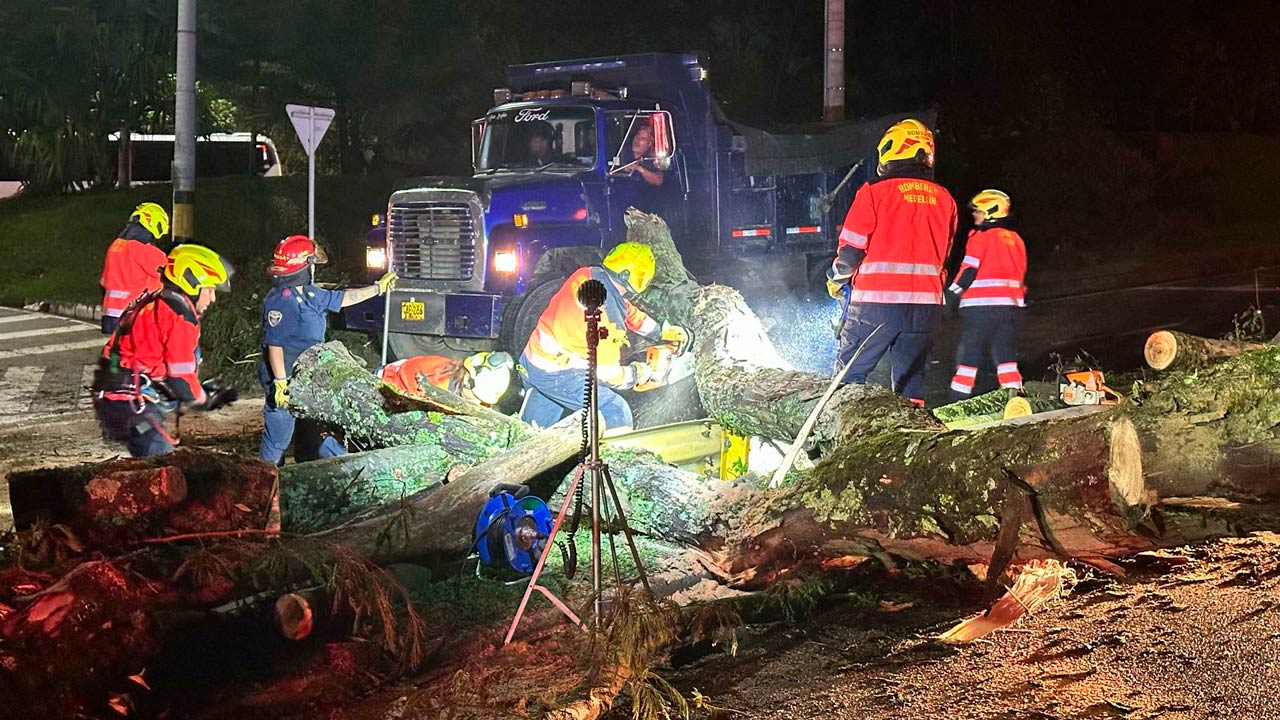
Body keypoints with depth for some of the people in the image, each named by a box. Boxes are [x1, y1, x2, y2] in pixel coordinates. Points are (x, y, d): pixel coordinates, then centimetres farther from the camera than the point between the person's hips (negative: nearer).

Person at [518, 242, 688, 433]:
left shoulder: (588, 275, -2)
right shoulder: (606, 313, -25)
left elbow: (630, 312, 15)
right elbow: (607, 372, -15)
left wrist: (663, 331, 22)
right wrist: (637, 374, 2)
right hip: (557, 375, -9)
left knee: (534, 427, 24)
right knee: (617, 413, -5)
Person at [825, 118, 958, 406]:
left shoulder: (874, 192, -6)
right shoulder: (944, 199, 10)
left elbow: (851, 249, -4)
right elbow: (943, 255, 17)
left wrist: (836, 280, 14)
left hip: (877, 300, -4)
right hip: (926, 303, 5)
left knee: (850, 374, 5)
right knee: (911, 379, 12)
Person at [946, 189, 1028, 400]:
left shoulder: (981, 237, -7)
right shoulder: (1016, 240, 14)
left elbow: (968, 270, -10)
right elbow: (1021, 273, 19)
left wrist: (953, 294, -3)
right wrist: (1021, 298, 27)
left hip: (981, 305, -6)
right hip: (1011, 304, 6)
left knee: (969, 351, 0)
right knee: (1005, 351, 7)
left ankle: (959, 397, 1)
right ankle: (1014, 394, -3)